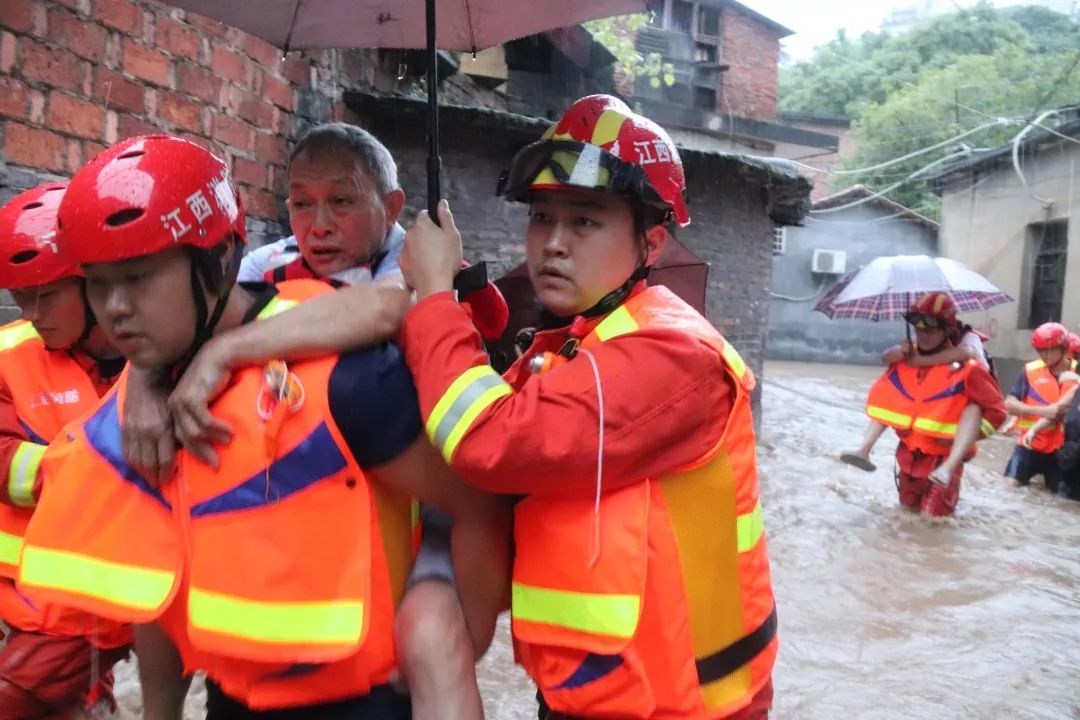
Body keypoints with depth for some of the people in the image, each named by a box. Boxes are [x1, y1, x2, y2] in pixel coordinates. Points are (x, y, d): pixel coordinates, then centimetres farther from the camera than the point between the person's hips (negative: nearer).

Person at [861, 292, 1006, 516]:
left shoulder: (966, 368, -18)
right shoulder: (904, 360, -1)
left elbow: (996, 410, -13)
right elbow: (883, 396, 17)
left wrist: (966, 435, -18)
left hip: (943, 457, -5)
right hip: (909, 453, 5)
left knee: (934, 515, -2)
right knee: (908, 507, 19)